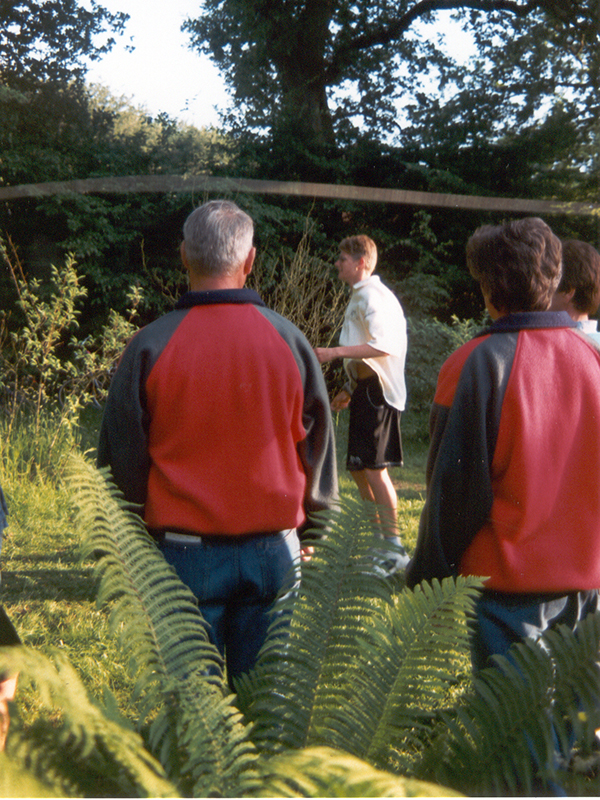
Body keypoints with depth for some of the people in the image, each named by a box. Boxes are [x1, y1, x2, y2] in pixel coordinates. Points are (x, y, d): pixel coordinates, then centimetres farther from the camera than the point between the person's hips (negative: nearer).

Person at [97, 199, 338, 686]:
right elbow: (319, 449, 7)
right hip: (274, 552, 2)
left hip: (184, 553, -1)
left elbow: (122, 461, 0)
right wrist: (308, 536, 20)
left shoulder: (150, 347, -8)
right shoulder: (289, 341, -2)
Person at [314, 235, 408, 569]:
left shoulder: (371, 295, -13)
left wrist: (335, 352, -24)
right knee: (358, 467, 13)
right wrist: (350, 389, 26)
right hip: (367, 389, 11)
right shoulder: (362, 296, 20)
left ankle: (394, 546, -9)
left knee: (373, 466, -13)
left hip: (375, 391, -11)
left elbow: (383, 346, -25)